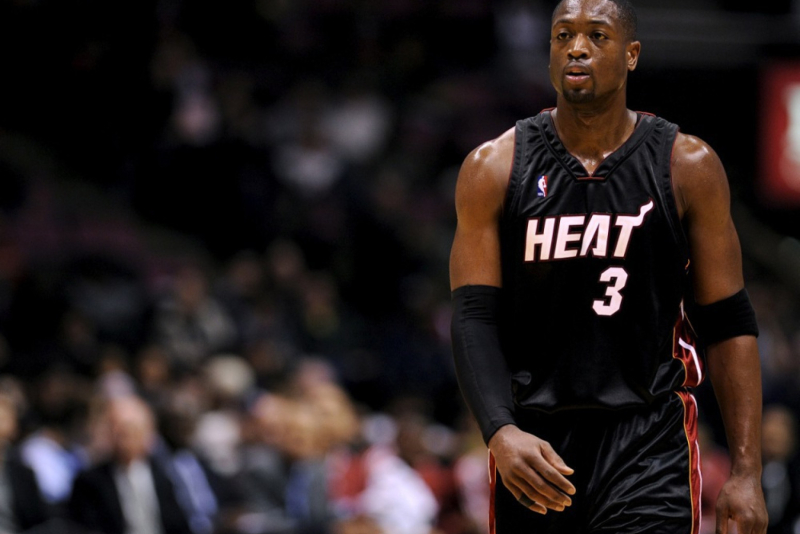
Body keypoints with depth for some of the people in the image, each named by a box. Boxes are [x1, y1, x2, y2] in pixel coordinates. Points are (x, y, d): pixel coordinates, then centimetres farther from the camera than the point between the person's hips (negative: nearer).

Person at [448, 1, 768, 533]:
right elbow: (475, 320, -4)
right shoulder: (495, 168, 2)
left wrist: (746, 472, -3)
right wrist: (501, 433, -22)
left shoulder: (687, 166, 2)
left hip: (649, 448, -2)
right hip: (533, 447, 2)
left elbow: (727, 324, 4)